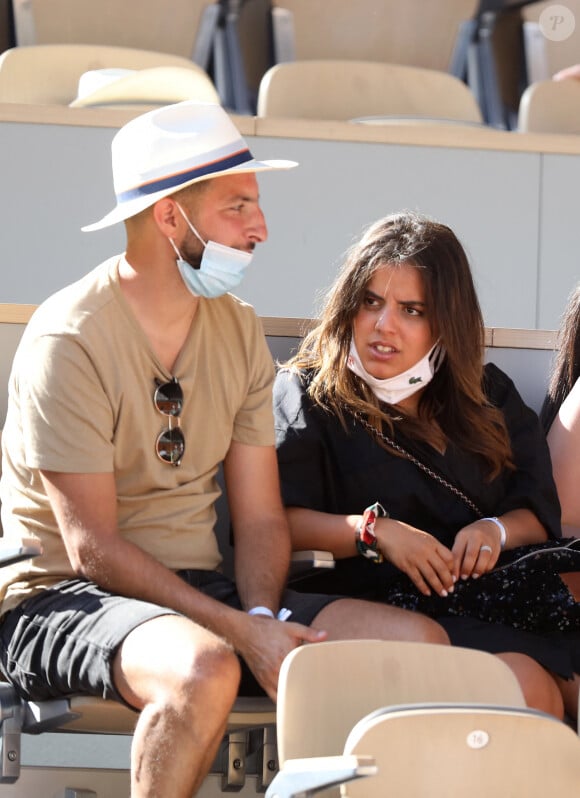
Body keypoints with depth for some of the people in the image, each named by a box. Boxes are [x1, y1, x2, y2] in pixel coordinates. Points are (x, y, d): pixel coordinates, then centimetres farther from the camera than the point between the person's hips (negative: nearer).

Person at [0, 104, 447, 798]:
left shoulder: (239, 330, 9)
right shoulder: (69, 341, -14)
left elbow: (260, 519, 8)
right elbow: (94, 548, -18)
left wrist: (262, 618, -14)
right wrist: (241, 631, -23)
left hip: (198, 587, 7)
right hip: (63, 595, -7)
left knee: (420, 643, -12)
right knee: (203, 667, -40)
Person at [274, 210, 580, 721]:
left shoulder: (487, 397, 23)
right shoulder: (307, 396, 9)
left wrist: (496, 530, -3)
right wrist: (376, 532, -15)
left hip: (493, 596, 5)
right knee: (527, 687, -31)